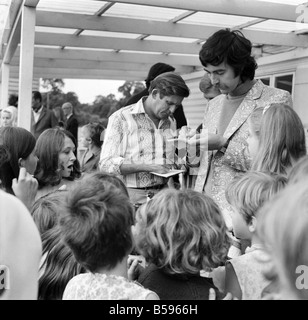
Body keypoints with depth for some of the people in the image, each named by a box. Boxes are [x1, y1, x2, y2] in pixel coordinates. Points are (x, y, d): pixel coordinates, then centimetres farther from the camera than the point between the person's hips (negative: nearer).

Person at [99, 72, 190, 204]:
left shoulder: (170, 123, 17)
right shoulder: (121, 118, -2)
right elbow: (106, 164, -10)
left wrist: (178, 165, 7)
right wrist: (148, 167, -17)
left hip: (164, 193, 5)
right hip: (134, 196, -5)